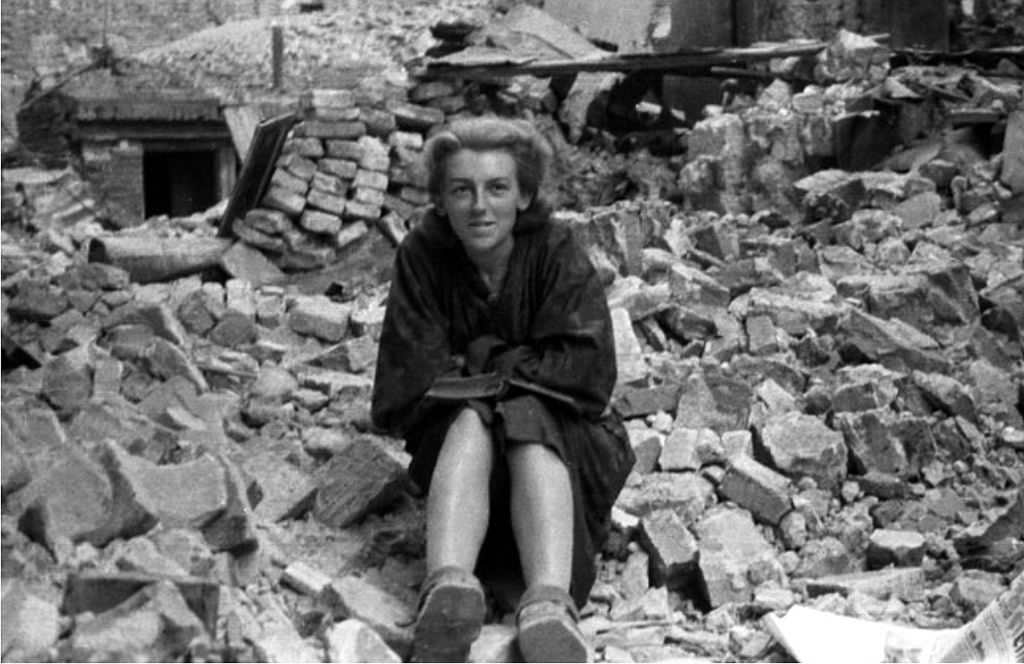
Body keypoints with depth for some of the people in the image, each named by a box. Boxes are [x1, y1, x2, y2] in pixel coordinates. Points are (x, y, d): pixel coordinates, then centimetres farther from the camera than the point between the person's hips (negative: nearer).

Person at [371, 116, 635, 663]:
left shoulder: (556, 253, -11)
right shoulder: (423, 255, -9)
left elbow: (588, 370, -20)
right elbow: (411, 383, -13)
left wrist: (478, 361, -18)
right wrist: (516, 364, -16)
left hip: (563, 450, -1)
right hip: (454, 444, 1)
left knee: (527, 418, -32)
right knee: (474, 418, -31)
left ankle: (550, 610, -55)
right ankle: (448, 592, -56)